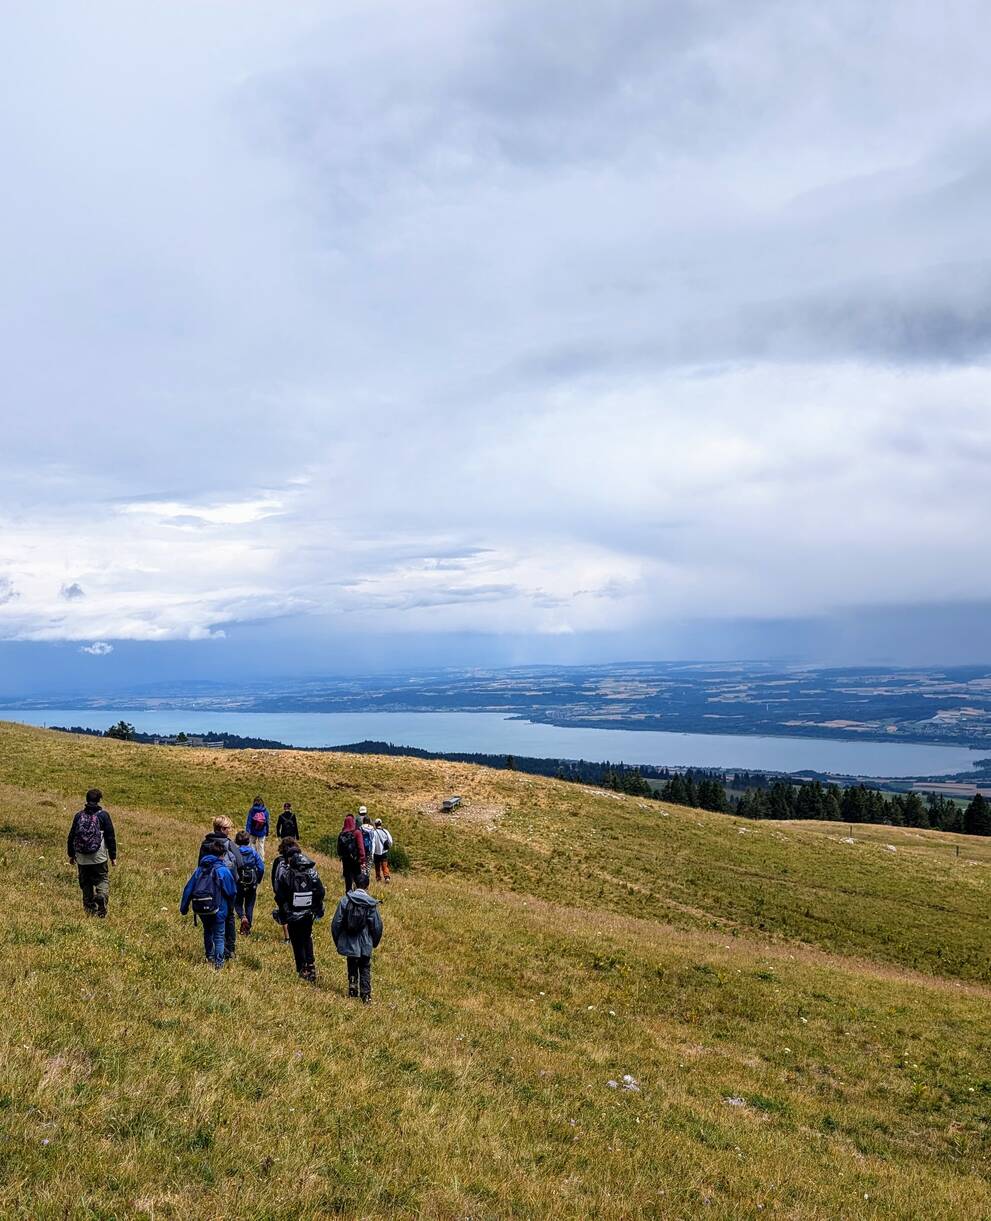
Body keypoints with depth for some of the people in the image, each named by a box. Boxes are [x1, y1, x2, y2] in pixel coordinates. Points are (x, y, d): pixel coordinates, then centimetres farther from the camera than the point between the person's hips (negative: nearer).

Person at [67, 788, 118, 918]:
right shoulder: (103, 815, -5)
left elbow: (71, 837, 9)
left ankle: (90, 909, 11)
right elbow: (110, 837, -4)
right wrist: (113, 856, 3)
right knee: (103, 879, 4)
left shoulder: (79, 816, 4)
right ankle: (102, 896, -25)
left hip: (82, 858, 3)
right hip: (99, 858, -3)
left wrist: (71, 855, 21)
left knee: (86, 883, 12)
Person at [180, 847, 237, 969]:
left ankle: (209, 956, 38)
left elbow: (188, 889, 7)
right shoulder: (223, 870, -10)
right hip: (217, 909, -5)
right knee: (219, 935, 7)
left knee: (207, 931, 27)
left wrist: (183, 908, 15)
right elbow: (232, 892, -7)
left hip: (200, 909, 5)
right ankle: (218, 962, 2)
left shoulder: (199, 869, 5)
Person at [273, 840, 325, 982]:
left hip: (293, 915, -3)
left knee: (297, 942, 11)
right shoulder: (311, 871, -5)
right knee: (307, 938, 21)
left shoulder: (285, 873, -14)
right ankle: (310, 964, 12)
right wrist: (317, 909, 11)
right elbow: (321, 892, -2)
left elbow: (280, 896, -13)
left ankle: (302, 969, 14)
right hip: (308, 913, 3)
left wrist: (283, 913, 1)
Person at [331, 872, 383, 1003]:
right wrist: (375, 942, 13)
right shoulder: (371, 904, -10)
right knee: (365, 969, 12)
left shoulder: (345, 900, -8)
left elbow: (336, 923, -5)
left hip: (349, 943, 1)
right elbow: (377, 926, -5)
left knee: (352, 968, 22)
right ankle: (366, 994, 8)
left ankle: (352, 988, 25)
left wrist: (338, 941, 10)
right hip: (365, 944, -1)